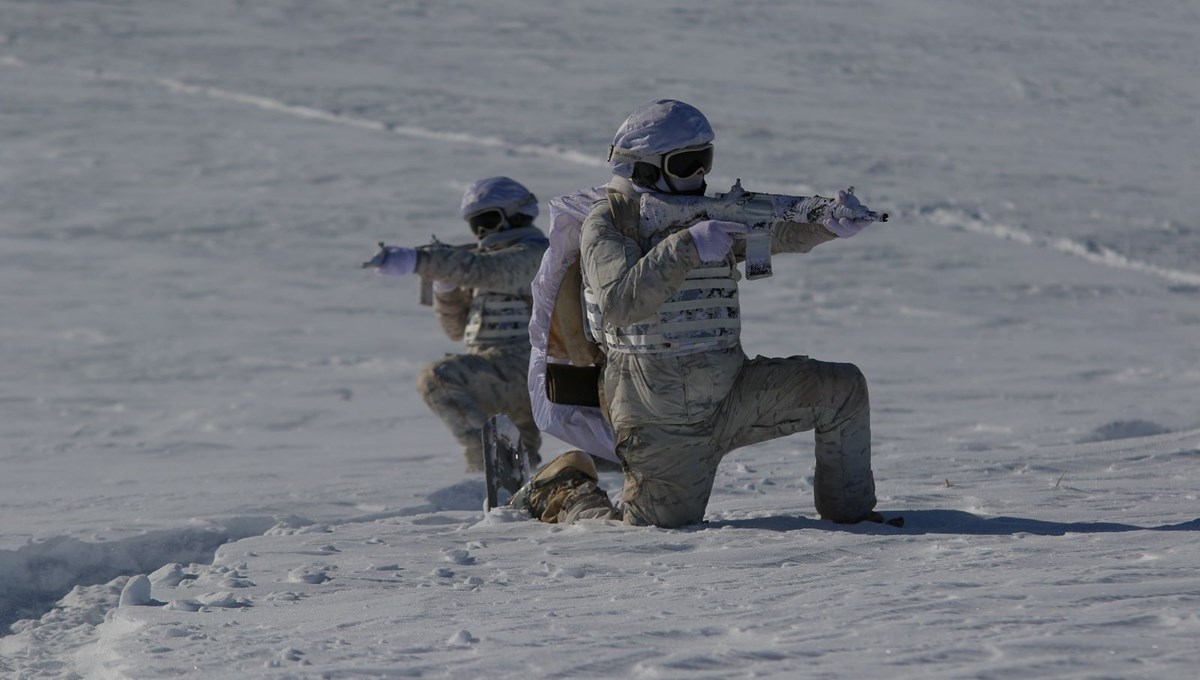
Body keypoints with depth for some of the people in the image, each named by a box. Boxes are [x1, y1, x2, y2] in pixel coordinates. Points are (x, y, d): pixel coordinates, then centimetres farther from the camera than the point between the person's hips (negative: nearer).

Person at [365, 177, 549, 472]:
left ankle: (486, 456, -27)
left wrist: (415, 260, -36)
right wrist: (444, 282, 1)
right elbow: (457, 327, 20)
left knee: (438, 378, -26)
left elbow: (476, 269, -25)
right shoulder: (495, 262, 23)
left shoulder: (531, 256, -7)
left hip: (519, 368, -10)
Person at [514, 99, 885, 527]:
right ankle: (565, 494, 22)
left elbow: (782, 231, -7)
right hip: (661, 422, -5)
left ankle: (848, 511, 7)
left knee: (842, 387, -6)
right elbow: (619, 305, -26)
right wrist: (687, 246, -34)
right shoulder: (607, 223, -8)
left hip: (729, 394, 5)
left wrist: (831, 223, -29)